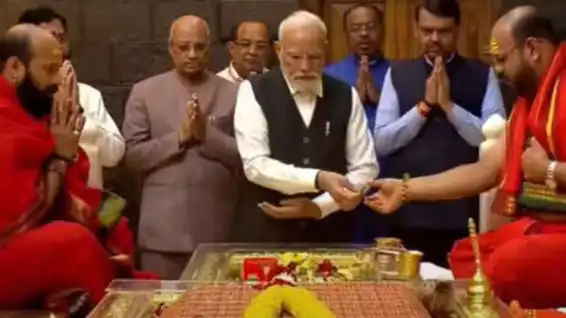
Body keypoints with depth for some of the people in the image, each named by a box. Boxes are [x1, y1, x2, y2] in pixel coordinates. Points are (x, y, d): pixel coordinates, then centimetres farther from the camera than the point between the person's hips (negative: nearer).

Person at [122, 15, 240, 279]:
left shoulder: (232, 94, 6)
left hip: (217, 228, 1)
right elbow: (132, 155, 0)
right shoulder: (144, 92, 6)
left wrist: (208, 135, -13)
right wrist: (179, 138, -12)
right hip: (163, 230, 0)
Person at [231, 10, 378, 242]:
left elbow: (365, 170, 2)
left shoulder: (345, 96, 2)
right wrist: (319, 179, -28)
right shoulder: (254, 92, -6)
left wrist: (318, 206, -11)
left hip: (329, 237, 2)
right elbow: (255, 165, -16)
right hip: (263, 235, -2)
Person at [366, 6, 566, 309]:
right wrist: (406, 189, 15)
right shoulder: (529, 100, 16)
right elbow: (484, 171, 17)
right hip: (539, 225, 10)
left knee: (506, 267, -29)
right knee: (464, 257, 10)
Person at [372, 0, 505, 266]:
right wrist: (424, 105, -9)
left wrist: (449, 105, -13)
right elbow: (381, 143, 0)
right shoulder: (397, 74, 7)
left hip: (463, 216, -1)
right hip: (408, 215, 1)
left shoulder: (482, 75, 4)